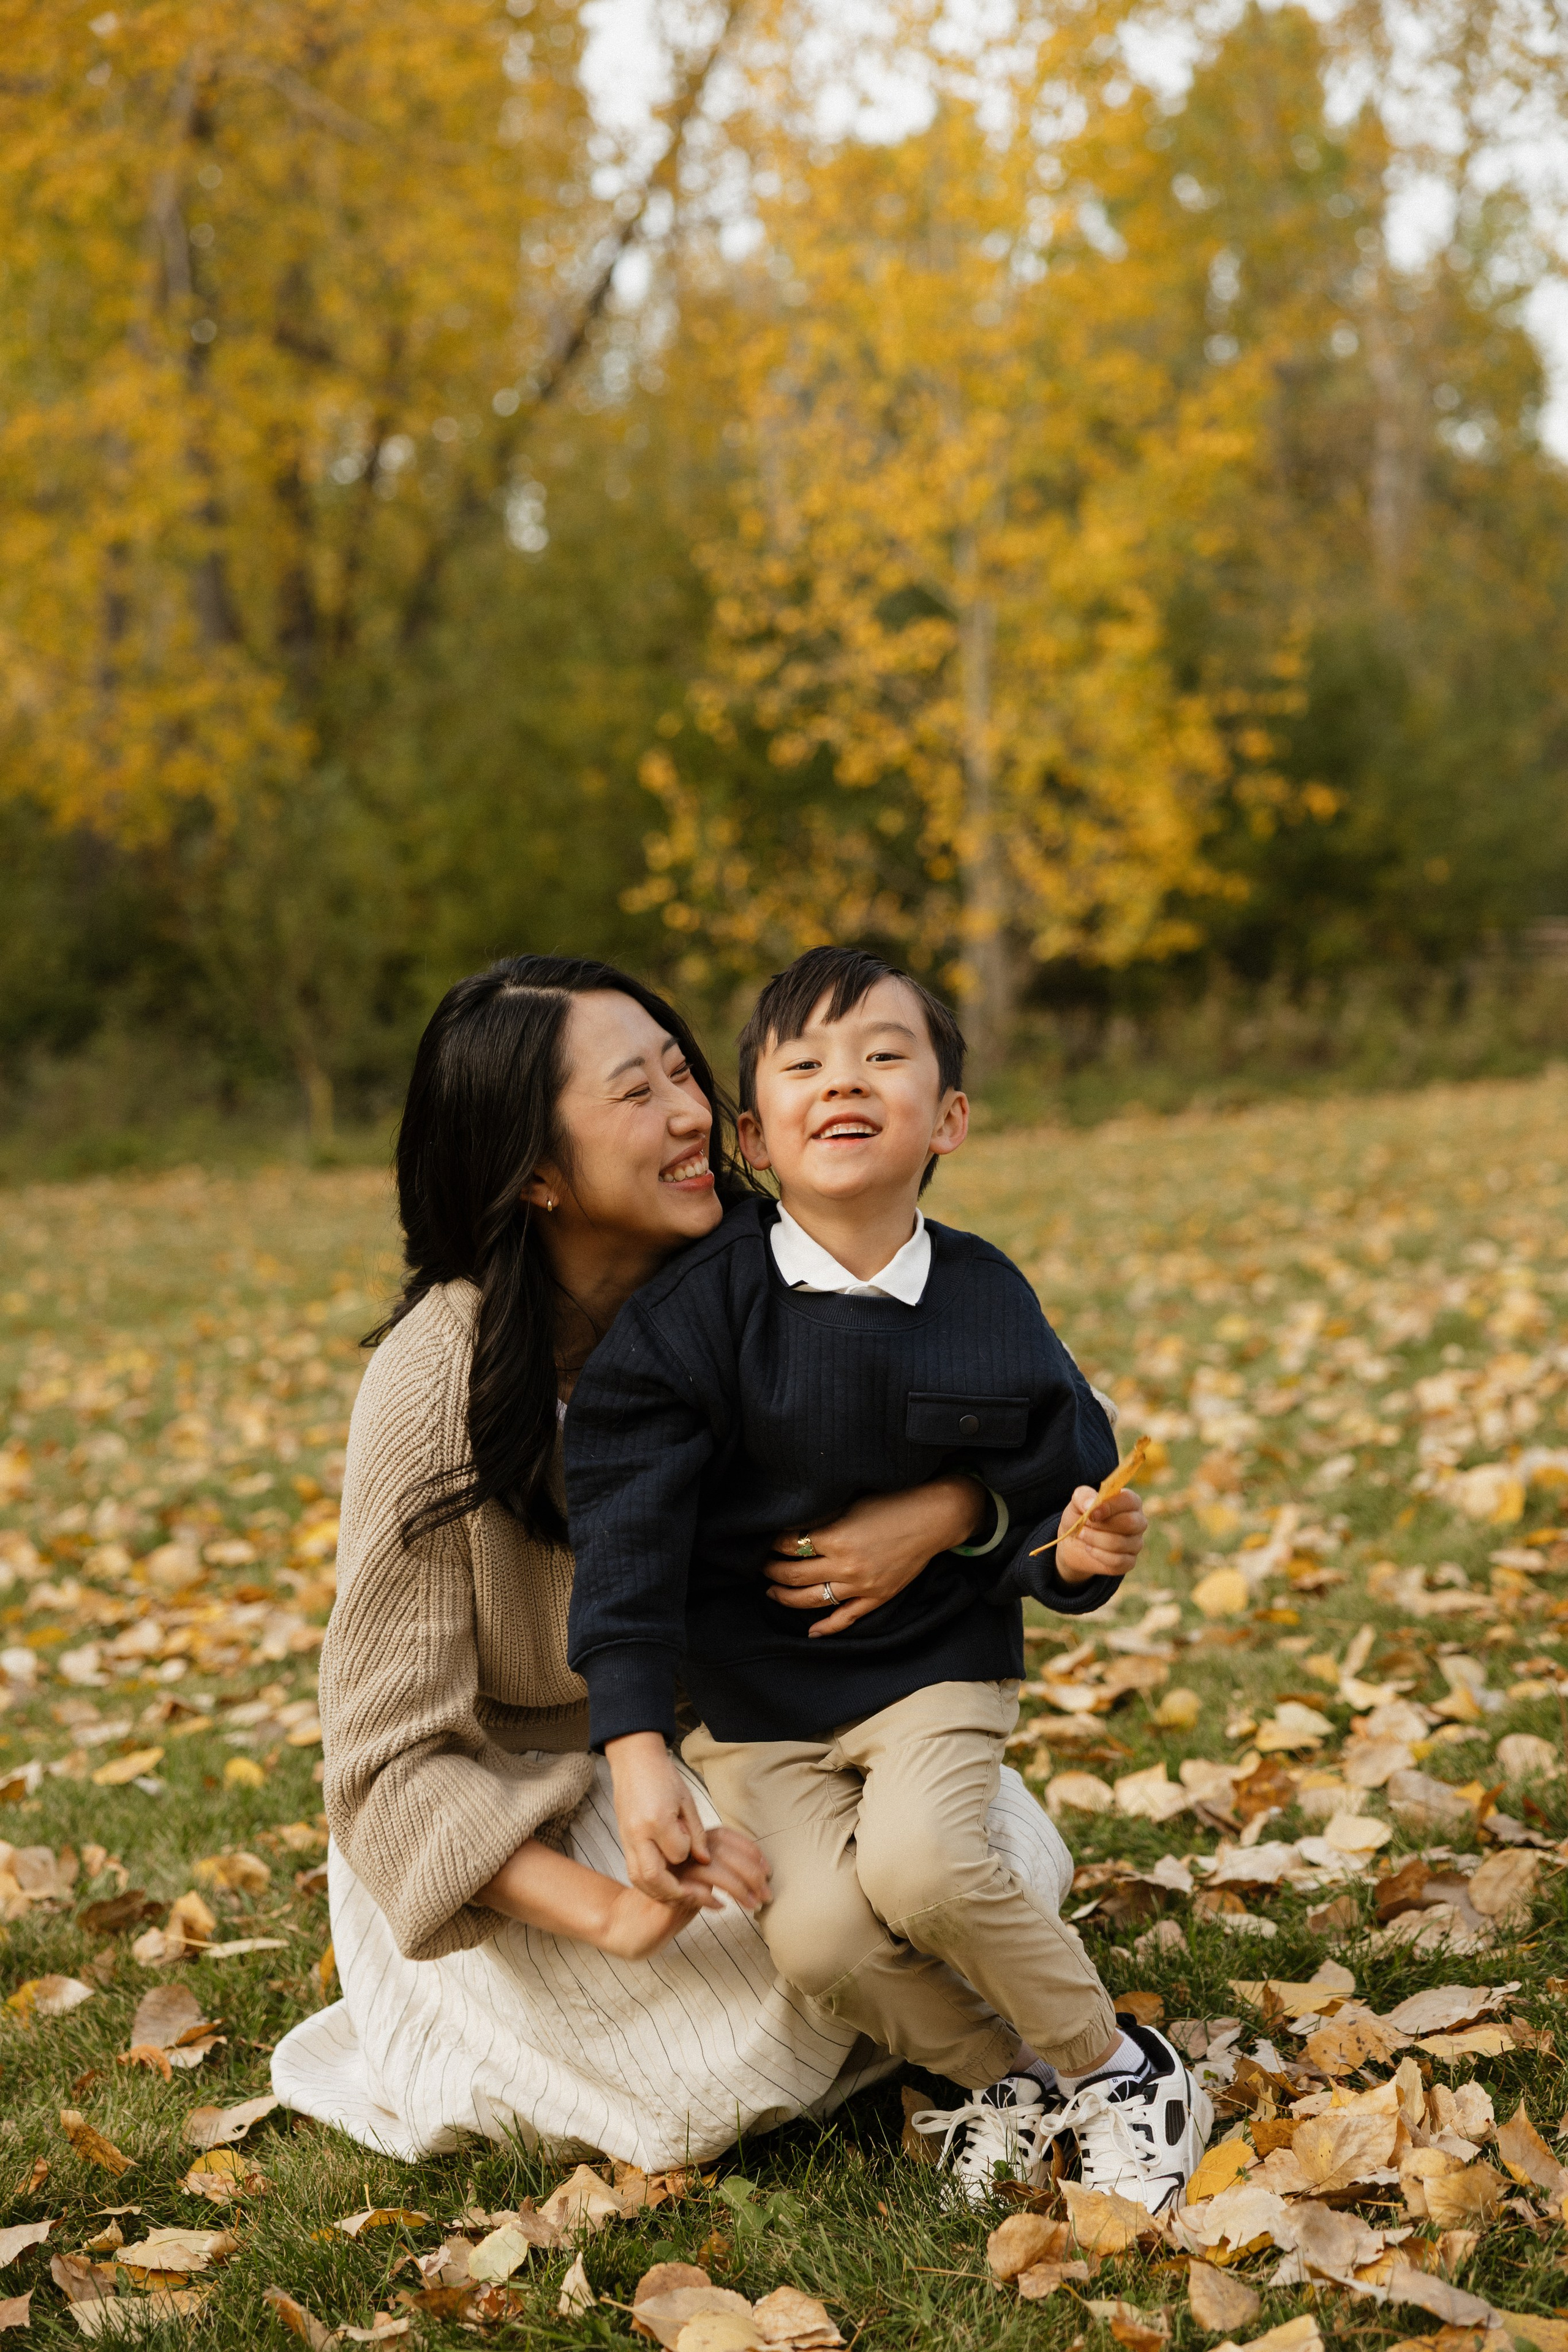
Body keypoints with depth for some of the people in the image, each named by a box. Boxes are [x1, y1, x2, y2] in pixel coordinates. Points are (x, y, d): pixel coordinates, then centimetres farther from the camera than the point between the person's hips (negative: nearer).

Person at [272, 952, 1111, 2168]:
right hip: (523, 1803, -5)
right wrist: (607, 1911, -37)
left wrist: (938, 1512, -32)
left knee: (1009, 1860, -12)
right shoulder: (438, 1386, -28)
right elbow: (392, 1756, -24)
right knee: (718, 2079, -23)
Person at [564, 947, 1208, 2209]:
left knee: (918, 1859, -28)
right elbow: (628, 1530, -14)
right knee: (817, 1932, -22)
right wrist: (637, 1751, -20)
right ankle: (1016, 2079, 5)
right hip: (755, 1696, 1)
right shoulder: (694, 1311, -12)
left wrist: (1071, 1550, -22)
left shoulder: (987, 1303, -7)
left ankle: (1115, 2066, -3)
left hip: (938, 1665, 0)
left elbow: (1046, 1498, 3)